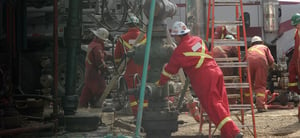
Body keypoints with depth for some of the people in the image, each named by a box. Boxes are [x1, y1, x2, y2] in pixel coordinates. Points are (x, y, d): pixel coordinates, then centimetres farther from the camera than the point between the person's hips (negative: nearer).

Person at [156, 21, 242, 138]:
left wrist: (160, 83, 23)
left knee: (213, 106, -6)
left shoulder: (179, 50, -3)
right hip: (216, 71, 7)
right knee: (221, 103, 10)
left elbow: (170, 70, 6)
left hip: (203, 79, -7)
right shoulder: (198, 40, 16)